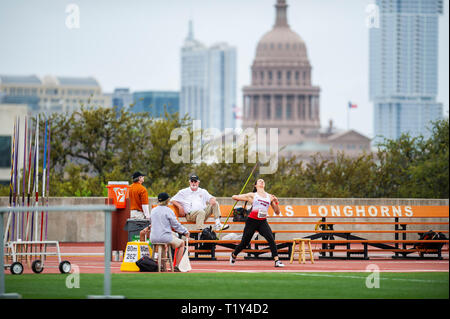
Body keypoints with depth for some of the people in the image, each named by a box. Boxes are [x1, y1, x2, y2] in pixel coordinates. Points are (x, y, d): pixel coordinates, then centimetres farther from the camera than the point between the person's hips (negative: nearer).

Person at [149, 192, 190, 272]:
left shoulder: (153, 210, 8)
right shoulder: (168, 211, -10)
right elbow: (176, 225, -8)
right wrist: (185, 232, 8)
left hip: (153, 238, 6)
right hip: (164, 237, -6)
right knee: (181, 243, 20)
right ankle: (176, 266, 15)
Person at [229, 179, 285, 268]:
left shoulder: (270, 197, 13)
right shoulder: (252, 195, 5)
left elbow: (277, 212, 13)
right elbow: (234, 197, 7)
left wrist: (276, 202, -4)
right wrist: (248, 199, -1)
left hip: (263, 222, 2)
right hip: (252, 220, -2)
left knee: (271, 239, -21)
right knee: (244, 242, 5)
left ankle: (276, 260, -23)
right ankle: (233, 255, 34)